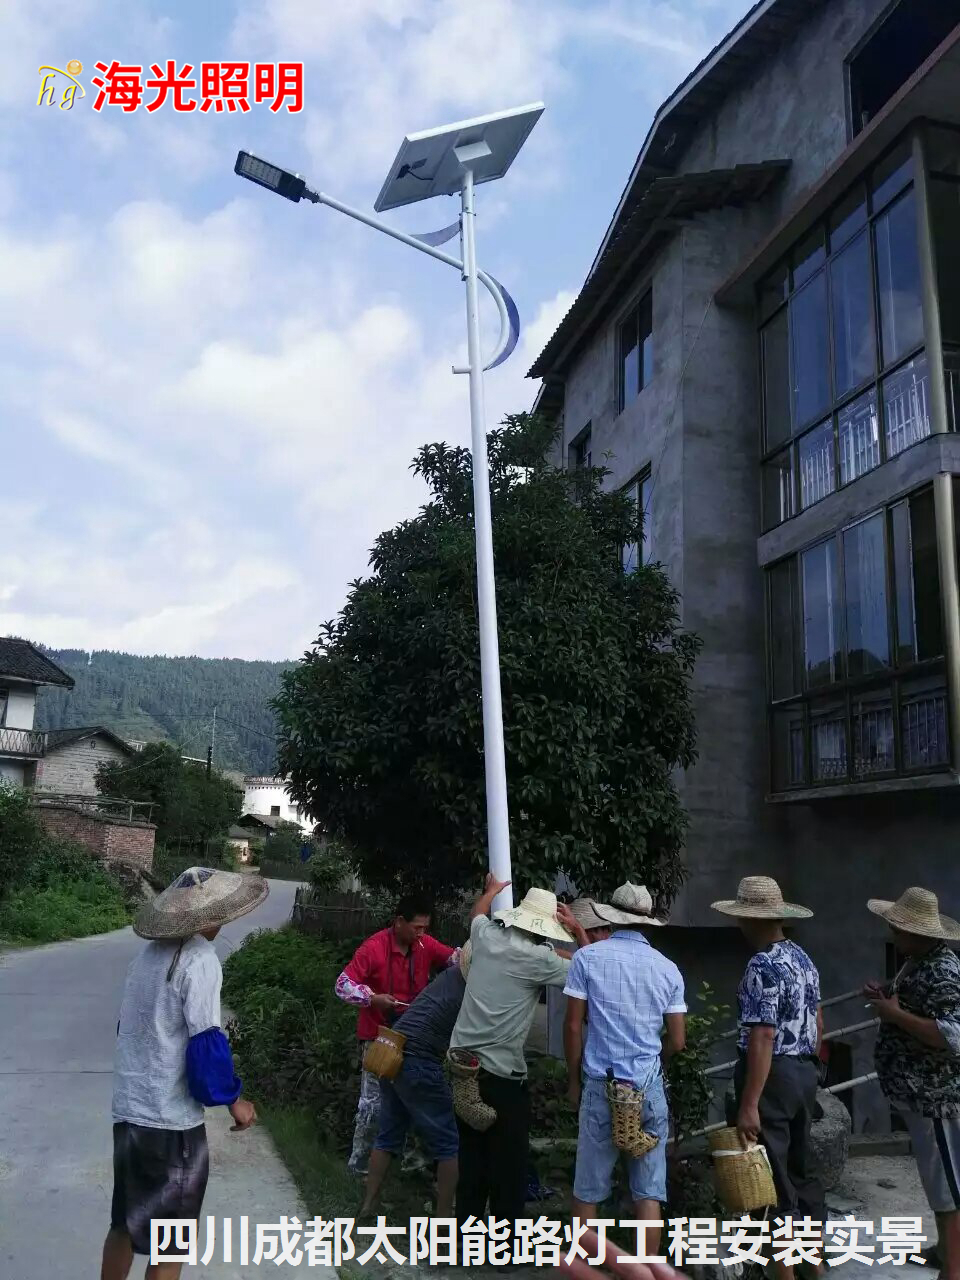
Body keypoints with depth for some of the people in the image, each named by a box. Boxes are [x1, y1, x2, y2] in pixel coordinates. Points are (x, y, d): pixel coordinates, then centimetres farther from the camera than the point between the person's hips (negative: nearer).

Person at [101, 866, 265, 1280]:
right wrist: (232, 1098, -6)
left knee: (124, 1226, 22)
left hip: (128, 1110, 7)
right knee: (171, 1244, 8)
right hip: (170, 1121, -7)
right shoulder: (200, 960, -18)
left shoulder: (148, 954, 5)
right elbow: (205, 1042, -19)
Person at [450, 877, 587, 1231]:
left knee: (472, 1154, 17)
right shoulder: (537, 958, -14)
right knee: (508, 1161, 5)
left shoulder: (487, 937, 4)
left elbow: (478, 912, 29)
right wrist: (578, 931, 6)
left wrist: (492, 889, 48)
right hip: (502, 1074, -7)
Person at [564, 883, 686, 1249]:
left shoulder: (587, 958, -3)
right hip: (650, 1088, 2)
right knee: (649, 1191, 8)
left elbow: (573, 1025, -2)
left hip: (600, 1084, -1)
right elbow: (677, 1042, 5)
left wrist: (573, 1080, 10)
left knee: (588, 1188, 10)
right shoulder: (667, 968, 3)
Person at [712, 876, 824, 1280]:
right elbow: (817, 1024, 16)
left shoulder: (763, 966, -20)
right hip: (805, 1072, 9)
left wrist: (749, 1105, -23)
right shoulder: (804, 959, 8)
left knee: (770, 1178, 2)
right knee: (799, 1170, 21)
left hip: (773, 1075, -9)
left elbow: (763, 1039, -24)